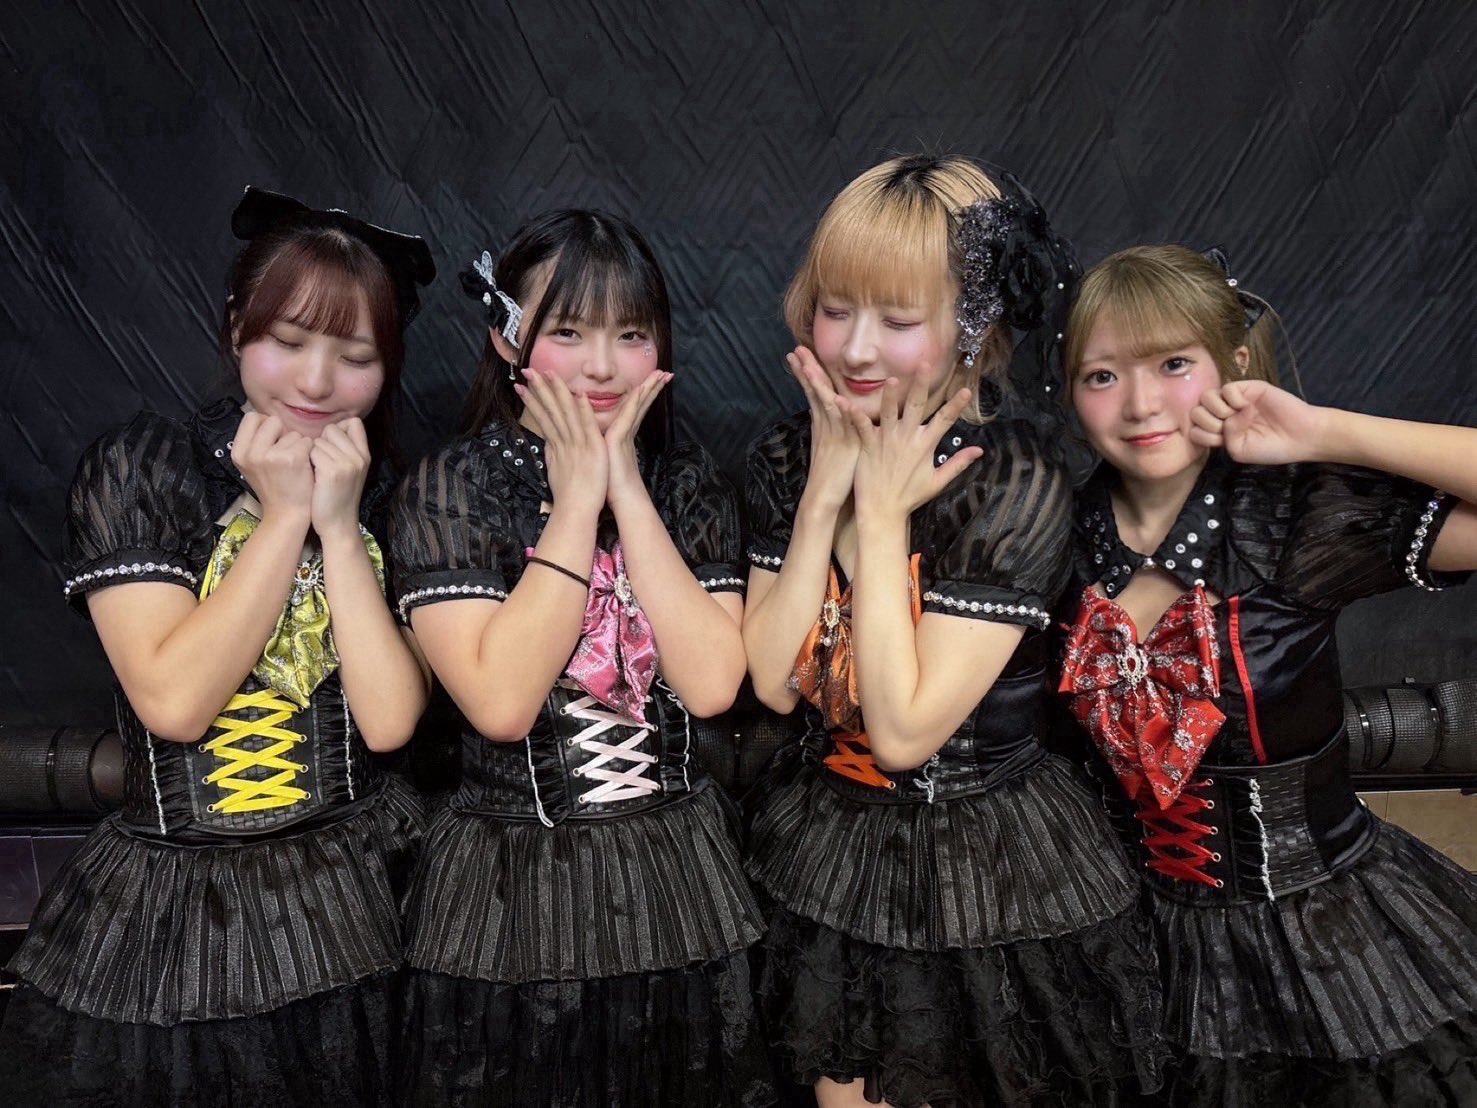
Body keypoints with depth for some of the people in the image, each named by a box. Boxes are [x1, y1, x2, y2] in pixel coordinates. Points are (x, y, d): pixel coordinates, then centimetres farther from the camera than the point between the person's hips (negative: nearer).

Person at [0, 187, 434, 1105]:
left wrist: (337, 524, -15)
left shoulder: (391, 501, 0)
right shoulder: (141, 468, -6)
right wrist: (283, 513, -16)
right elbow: (174, 701, -16)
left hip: (352, 908, 2)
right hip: (168, 918, -1)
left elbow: (389, 720, -11)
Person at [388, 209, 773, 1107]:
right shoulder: (451, 487, -8)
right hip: (513, 888, -2)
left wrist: (625, 484, -15)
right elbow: (501, 703, -21)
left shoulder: (689, 483, 0)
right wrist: (576, 497, -18)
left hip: (676, 874, 3)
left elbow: (712, 684, -15)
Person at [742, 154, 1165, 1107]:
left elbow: (903, 729, -25)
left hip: (989, 874, -4)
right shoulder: (788, 457, -5)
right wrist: (827, 494, -19)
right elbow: (773, 683, -13)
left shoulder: (1019, 483, -21)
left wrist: (882, 511, -23)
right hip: (831, 853, 5)